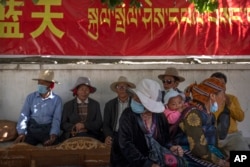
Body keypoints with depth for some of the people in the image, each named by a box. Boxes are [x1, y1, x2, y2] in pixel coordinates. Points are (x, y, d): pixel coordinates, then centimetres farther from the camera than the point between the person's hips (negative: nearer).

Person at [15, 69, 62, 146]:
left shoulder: (57, 99, 5)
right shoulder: (31, 97, 10)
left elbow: (56, 119, -2)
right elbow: (24, 115, 2)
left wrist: (53, 134, -20)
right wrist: (21, 132, -13)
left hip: (48, 130, -2)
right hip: (32, 128, 2)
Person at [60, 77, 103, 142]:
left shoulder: (95, 104, 10)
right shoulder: (68, 105, 9)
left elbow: (99, 124, 4)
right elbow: (63, 124, 6)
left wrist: (84, 125, -12)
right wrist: (75, 127, -14)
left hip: (91, 136, 1)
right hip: (72, 137, -1)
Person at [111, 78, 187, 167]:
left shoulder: (160, 116, -1)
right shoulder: (128, 115, -13)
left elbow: (162, 140, 10)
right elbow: (126, 146, -22)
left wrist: (170, 148, -10)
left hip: (153, 159, 4)